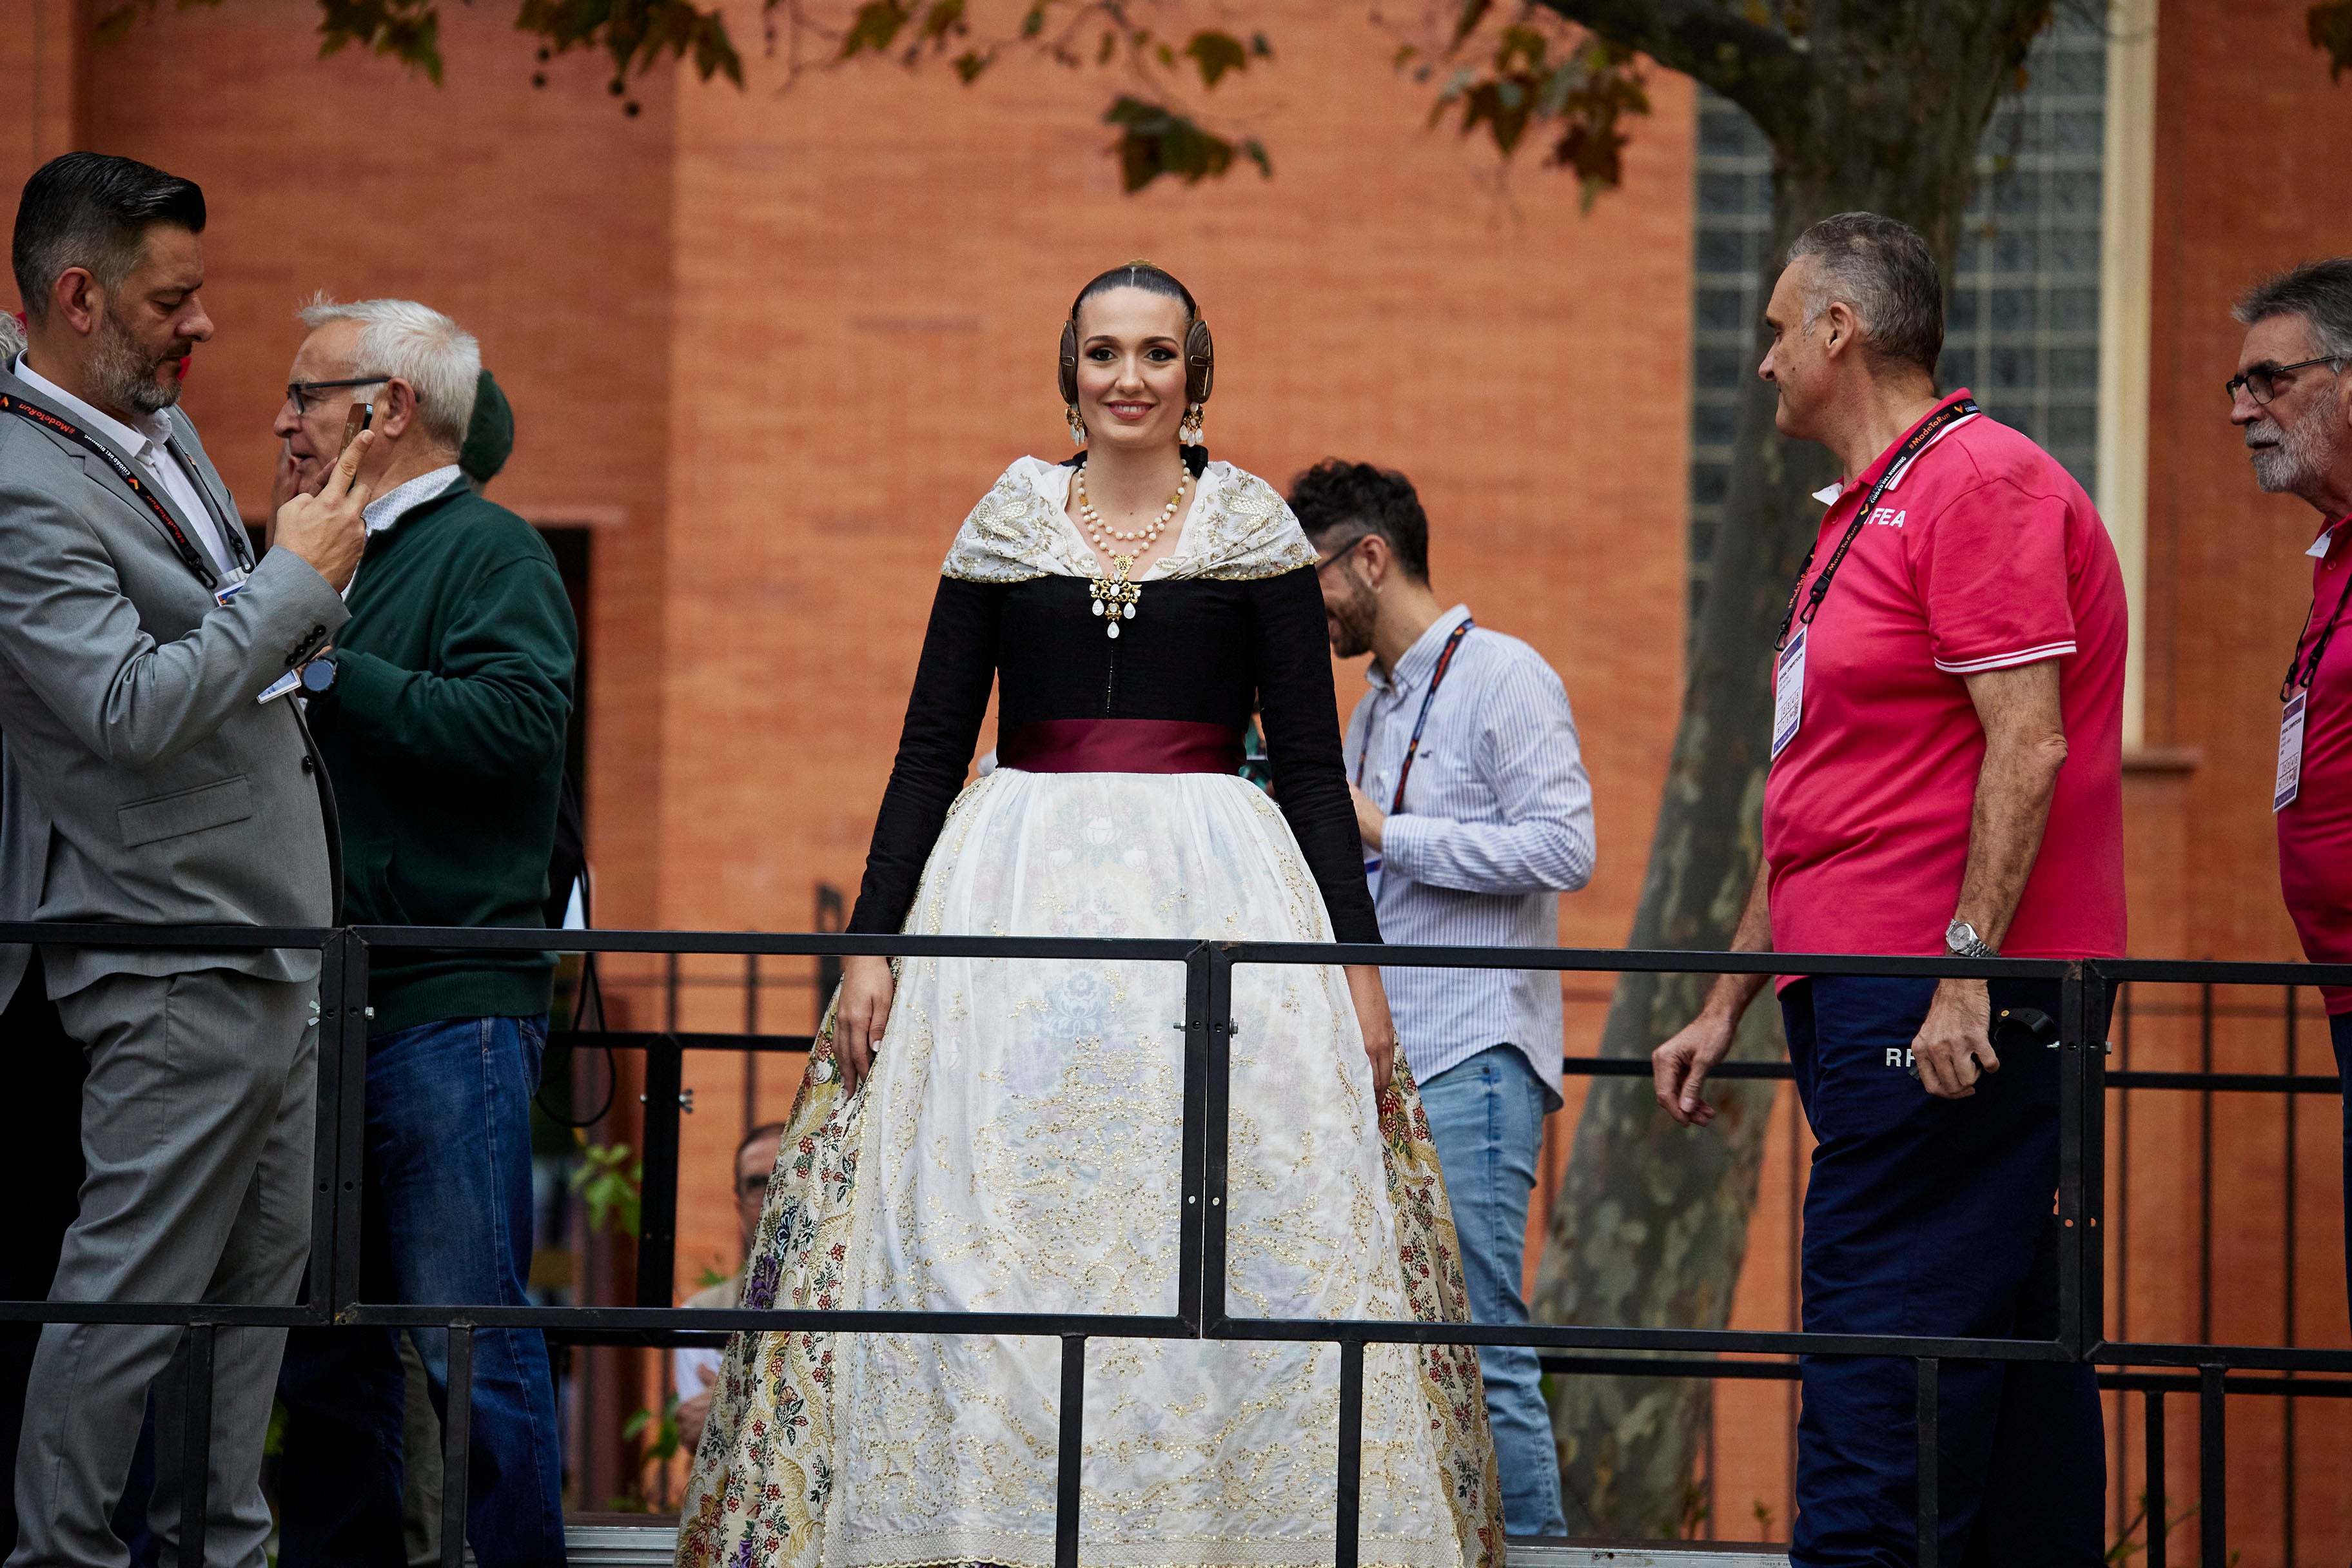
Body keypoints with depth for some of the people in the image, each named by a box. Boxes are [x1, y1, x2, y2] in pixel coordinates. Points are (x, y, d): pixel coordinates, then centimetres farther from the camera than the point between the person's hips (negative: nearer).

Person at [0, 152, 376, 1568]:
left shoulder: (159, 421, 11)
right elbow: (130, 711, -27)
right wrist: (298, 578, -20)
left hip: (271, 934, 10)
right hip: (174, 953, -10)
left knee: (261, 1277, 14)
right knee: (136, 1290, -4)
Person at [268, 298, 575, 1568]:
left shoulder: (489, 554, -5)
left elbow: (517, 724, -22)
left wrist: (327, 666, -17)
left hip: (449, 1005, -8)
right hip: (321, 1008, 8)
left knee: (468, 1347, -8)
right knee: (325, 1351, 11)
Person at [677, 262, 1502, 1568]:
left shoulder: (1254, 533, 6)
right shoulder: (1005, 530, 9)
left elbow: (1312, 766, 5)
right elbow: (929, 750, 9)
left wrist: (1357, 961, -2)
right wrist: (872, 942, 1)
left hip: (1216, 899, -1)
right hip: (1017, 904, 1)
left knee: (1231, 1253, -6)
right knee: (985, 1252, -3)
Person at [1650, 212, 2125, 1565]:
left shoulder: (1979, 481, -9)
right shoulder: (1868, 516, 23)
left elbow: (2028, 745, -17)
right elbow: (1815, 809, 26)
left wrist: (1965, 972, -22)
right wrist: (1727, 1008, 24)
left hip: (1945, 1004, -10)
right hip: (1864, 998, 10)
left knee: (1881, 1342, -14)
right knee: (2008, 1346, 8)